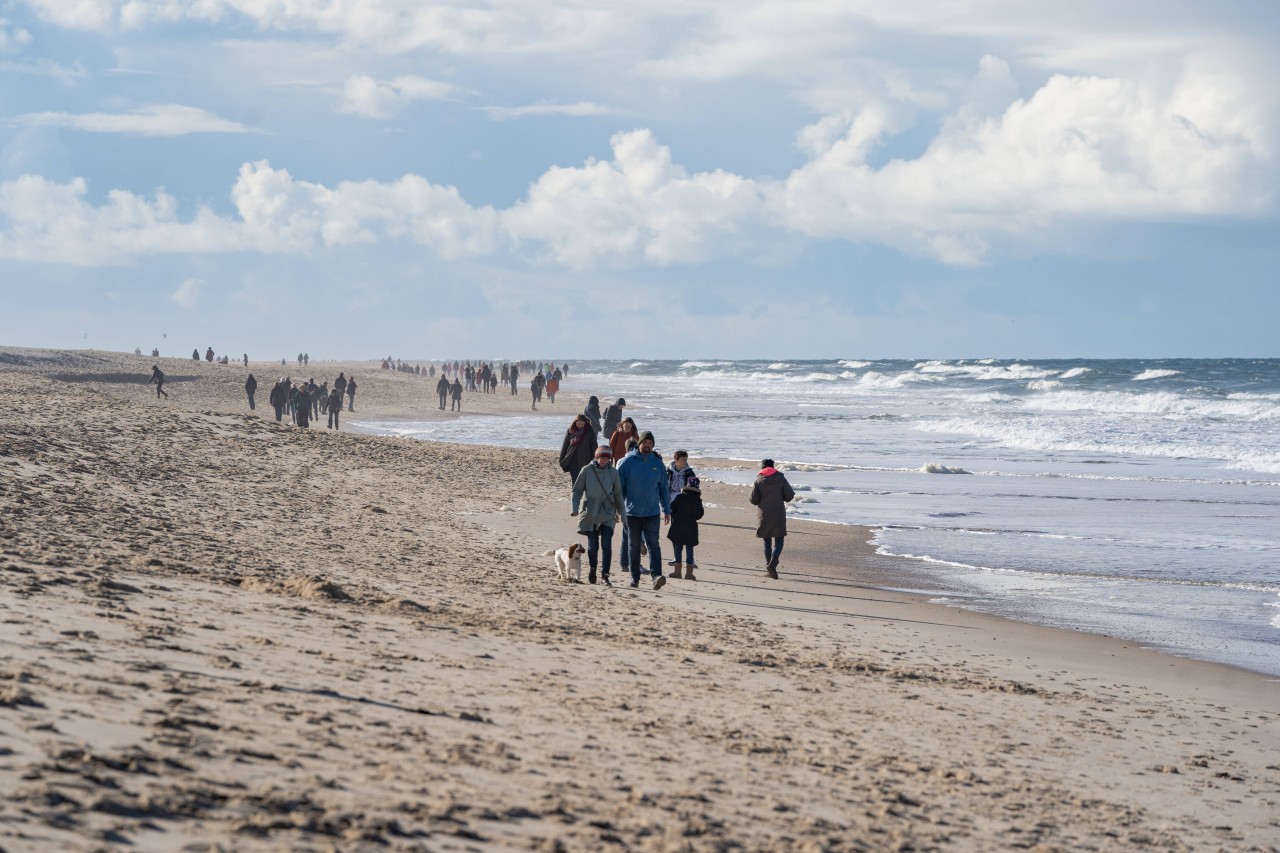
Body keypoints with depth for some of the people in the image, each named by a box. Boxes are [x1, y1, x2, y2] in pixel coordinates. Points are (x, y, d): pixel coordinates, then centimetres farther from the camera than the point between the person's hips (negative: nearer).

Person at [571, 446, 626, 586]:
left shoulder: (613, 473, 2)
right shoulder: (587, 471, -2)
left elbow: (618, 495, 12)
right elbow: (577, 490, 3)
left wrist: (622, 514, 15)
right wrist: (574, 507, -9)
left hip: (607, 514, 0)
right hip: (590, 514, 0)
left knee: (606, 544, -12)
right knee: (593, 545, 5)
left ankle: (605, 574, -8)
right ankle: (592, 569, 30)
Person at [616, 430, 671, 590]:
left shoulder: (657, 464, 6)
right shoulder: (628, 462, -2)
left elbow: (663, 488, 13)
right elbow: (619, 486, 1)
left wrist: (667, 510, 12)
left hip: (652, 513, 1)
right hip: (632, 512, -1)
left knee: (653, 544, -10)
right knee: (634, 545, 8)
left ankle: (656, 576, -19)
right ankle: (634, 577, 16)